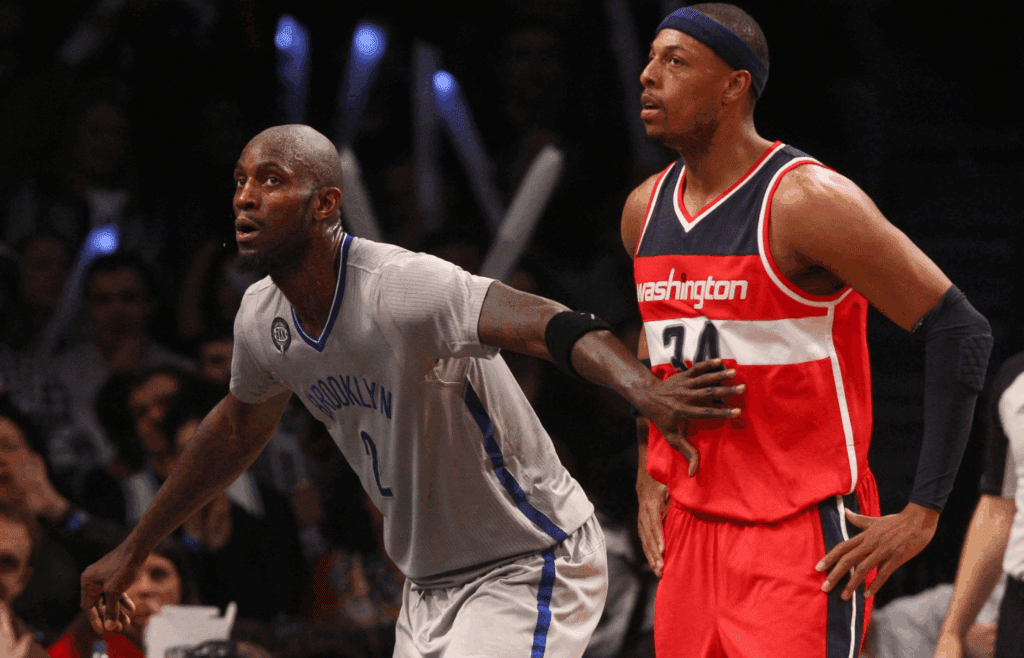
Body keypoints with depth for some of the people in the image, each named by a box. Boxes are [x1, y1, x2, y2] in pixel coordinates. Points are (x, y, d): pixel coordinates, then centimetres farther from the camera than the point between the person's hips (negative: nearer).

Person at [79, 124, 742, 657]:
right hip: (429, 585, 8)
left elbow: (552, 326, -42)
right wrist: (133, 552, 27)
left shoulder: (401, 288, -28)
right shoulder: (263, 317, -1)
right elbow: (239, 428, 20)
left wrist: (645, 391, -63)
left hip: (528, 568, -8)